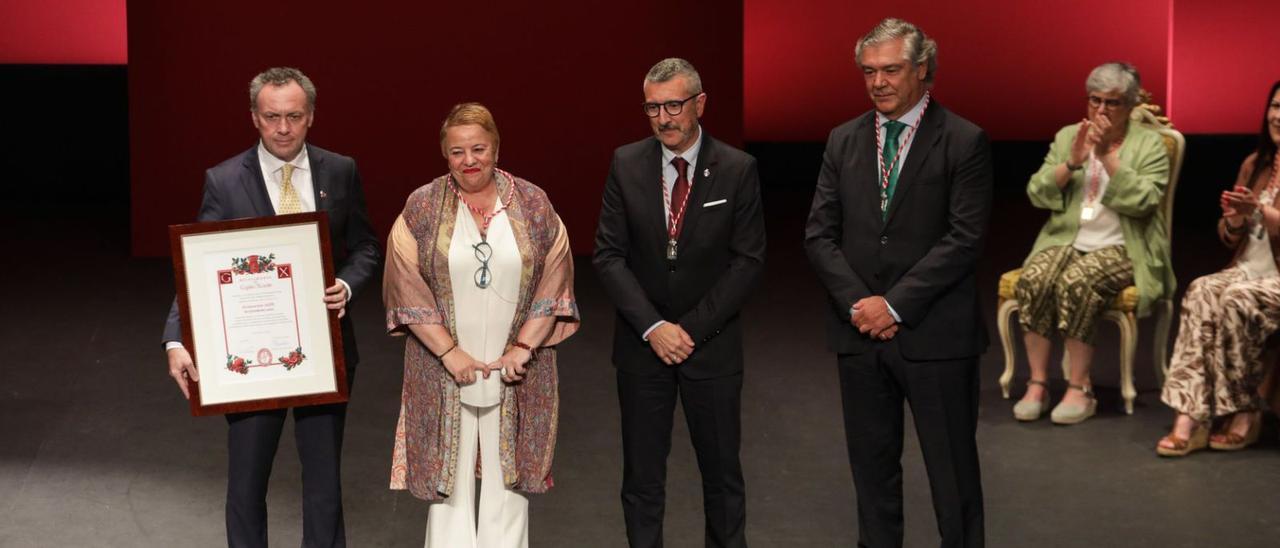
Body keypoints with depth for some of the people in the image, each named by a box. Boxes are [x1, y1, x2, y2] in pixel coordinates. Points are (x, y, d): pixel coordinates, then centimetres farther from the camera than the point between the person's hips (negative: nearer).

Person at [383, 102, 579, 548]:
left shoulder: (533, 204, 1)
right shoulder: (421, 207, -1)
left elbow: (554, 280, 1)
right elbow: (406, 287, -5)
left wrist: (523, 347, -8)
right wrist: (448, 352, -11)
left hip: (516, 367, 1)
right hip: (444, 366, -1)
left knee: (508, 470, 6)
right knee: (449, 472, 3)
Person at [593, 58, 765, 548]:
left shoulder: (737, 169, -6)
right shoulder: (626, 164, -2)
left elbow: (747, 261, -7)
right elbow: (609, 255, -3)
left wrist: (693, 329, -13)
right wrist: (652, 327, -14)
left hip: (712, 344, -1)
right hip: (642, 343, 1)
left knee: (722, 469, 10)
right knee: (642, 474, 8)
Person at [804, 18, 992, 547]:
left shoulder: (964, 141, -5)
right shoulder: (844, 140, 9)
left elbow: (964, 238, -11)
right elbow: (819, 233, 5)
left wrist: (895, 304, -15)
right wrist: (857, 302, -9)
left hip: (935, 334, -4)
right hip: (859, 330, 4)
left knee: (952, 470, 4)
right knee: (872, 464, 12)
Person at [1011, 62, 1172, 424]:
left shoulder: (1149, 144, 3)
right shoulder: (1066, 137, 13)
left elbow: (1143, 201, -13)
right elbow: (1037, 193, 4)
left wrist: (1108, 154, -15)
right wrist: (1073, 162, -10)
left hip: (1120, 248, -3)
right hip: (1066, 241, 3)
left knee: (1076, 282, -34)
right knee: (1032, 281, -29)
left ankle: (1080, 389, -23)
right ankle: (1037, 384, -21)